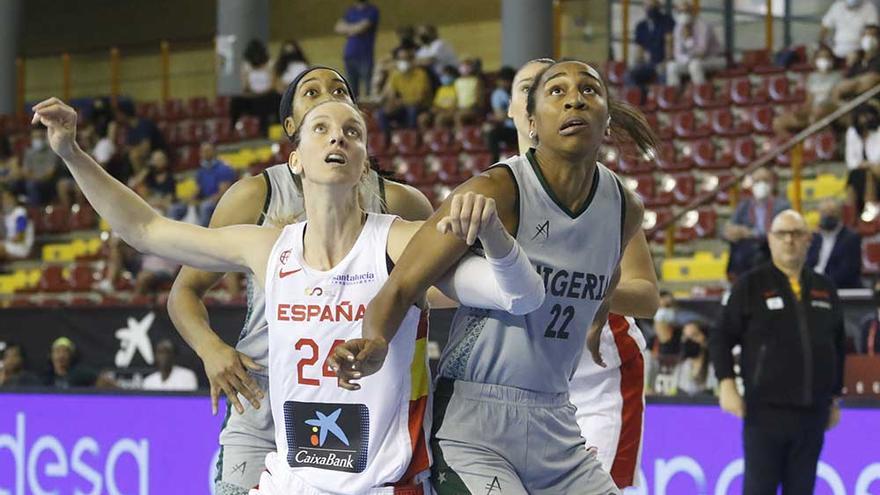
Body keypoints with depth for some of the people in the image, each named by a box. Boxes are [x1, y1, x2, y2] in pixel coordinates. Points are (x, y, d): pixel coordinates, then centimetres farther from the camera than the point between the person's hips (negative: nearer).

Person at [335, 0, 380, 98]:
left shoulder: (372, 11, -2)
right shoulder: (351, 11, 17)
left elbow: (362, 27, -13)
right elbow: (339, 27, 8)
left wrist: (348, 28, 5)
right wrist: (354, 28, -6)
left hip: (365, 56, -5)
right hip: (350, 55, 5)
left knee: (368, 89, -9)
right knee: (352, 88, 5)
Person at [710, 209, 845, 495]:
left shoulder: (824, 289, 13)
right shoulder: (751, 286, 2)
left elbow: (838, 346, 20)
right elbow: (721, 338, 1)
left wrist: (834, 397, 18)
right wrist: (727, 385, -10)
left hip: (812, 414, 4)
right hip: (766, 412, -4)